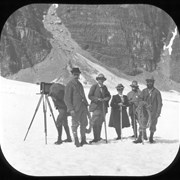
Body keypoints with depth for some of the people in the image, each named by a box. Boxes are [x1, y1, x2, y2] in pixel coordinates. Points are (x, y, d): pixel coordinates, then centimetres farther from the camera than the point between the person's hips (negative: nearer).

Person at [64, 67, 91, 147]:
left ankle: (83, 140, 22)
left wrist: (86, 106, 18)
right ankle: (76, 141, 7)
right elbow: (67, 98, -10)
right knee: (75, 124, -1)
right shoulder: (69, 84, -6)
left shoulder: (79, 84, 17)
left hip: (82, 107, 7)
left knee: (84, 123, 10)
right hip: (75, 108, -7)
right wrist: (71, 109, -17)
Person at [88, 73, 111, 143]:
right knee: (95, 123, -12)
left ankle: (98, 137, 18)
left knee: (100, 123, 10)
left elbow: (108, 95, 19)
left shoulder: (104, 87, 15)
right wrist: (97, 99, -17)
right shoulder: (94, 86, 0)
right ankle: (96, 138, -10)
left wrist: (106, 99, -3)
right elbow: (90, 96, -4)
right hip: (96, 107, -5)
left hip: (103, 107, 5)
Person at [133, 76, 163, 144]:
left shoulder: (157, 92, 0)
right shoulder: (144, 91, 9)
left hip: (153, 112, -2)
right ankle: (139, 138, 0)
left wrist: (158, 112, -8)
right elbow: (140, 99, 3)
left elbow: (160, 103, -1)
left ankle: (151, 138, 21)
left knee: (152, 125, 5)